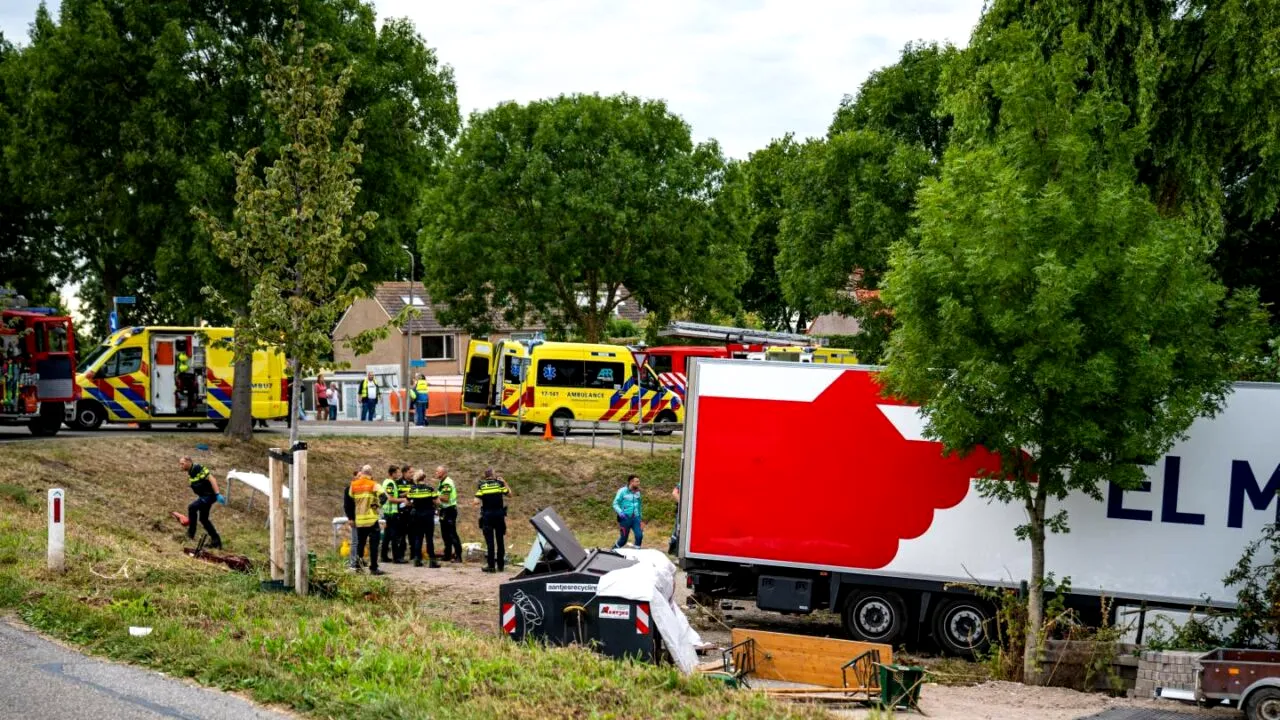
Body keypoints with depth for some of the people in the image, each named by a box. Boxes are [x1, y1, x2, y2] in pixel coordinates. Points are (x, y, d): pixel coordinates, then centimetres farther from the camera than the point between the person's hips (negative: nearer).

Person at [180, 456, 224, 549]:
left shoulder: (199, 469, -18)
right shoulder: (190, 473, 11)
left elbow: (212, 479, -25)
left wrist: (218, 494, -31)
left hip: (210, 495, -10)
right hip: (203, 496, 10)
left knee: (192, 508, -22)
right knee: (203, 519, 14)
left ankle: (191, 533, -12)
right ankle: (216, 540, 23)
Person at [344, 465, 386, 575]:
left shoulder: (353, 485, 7)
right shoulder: (373, 485, -7)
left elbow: (349, 501, 12)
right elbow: (384, 497, -19)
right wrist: (377, 504, -4)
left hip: (359, 520, 4)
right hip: (372, 520, -4)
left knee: (360, 543, 16)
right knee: (374, 544, -1)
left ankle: (358, 565, 15)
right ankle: (373, 568, -4)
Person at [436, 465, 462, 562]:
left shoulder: (447, 483, -17)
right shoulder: (441, 482, 14)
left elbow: (446, 498, -24)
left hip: (449, 510, -10)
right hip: (444, 510, 10)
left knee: (452, 534, -9)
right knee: (445, 534, 14)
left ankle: (458, 556, -8)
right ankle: (447, 555, 20)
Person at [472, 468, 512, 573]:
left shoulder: (482, 486, -3)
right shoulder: (499, 483, 0)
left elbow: (476, 502, -9)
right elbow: (509, 493, 11)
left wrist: (474, 503, 13)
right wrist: (504, 482, 19)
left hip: (487, 515, -1)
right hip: (499, 514, 1)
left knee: (490, 541, 1)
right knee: (500, 540, 9)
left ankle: (491, 565, 0)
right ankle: (500, 565, 14)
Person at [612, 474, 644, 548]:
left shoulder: (637, 492, 10)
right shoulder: (622, 491, -7)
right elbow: (615, 504, -7)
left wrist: (639, 517, 23)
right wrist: (620, 512, -24)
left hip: (635, 518, 5)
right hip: (625, 518, -5)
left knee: (639, 535, -12)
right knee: (623, 539, 1)